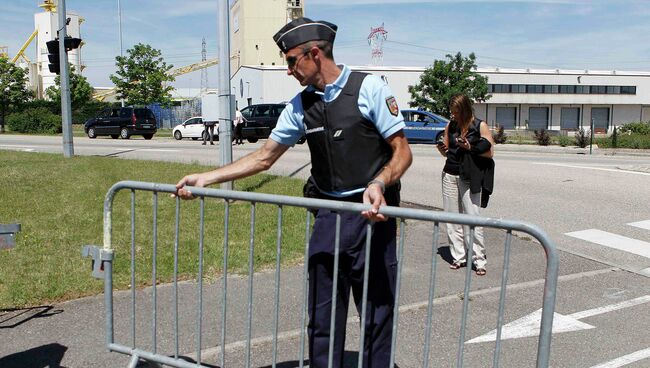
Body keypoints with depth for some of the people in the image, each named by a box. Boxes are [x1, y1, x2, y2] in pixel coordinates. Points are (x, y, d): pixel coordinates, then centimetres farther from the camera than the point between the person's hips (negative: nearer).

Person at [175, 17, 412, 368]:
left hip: (372, 213, -4)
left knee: (377, 312, 5)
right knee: (321, 314, 10)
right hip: (328, 216, 5)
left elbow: (402, 152, -7)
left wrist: (378, 184, -26)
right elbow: (264, 157, 13)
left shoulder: (369, 89, -6)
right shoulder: (300, 105, 8)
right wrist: (205, 178, 9)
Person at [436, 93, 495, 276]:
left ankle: (479, 260, -1)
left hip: (470, 177, -4)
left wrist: (470, 147, -15)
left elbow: (490, 152, -2)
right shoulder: (450, 126, 12)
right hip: (450, 175, 5)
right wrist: (442, 149, -2)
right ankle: (458, 257, 11)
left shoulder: (480, 126, -1)